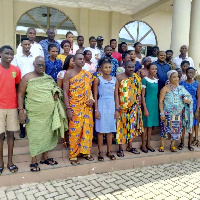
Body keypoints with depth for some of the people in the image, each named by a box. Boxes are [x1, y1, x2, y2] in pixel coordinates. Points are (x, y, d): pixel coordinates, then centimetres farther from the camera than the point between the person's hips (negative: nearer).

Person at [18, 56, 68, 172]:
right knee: (35, 136, 3)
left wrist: (57, 93, -3)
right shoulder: (27, 78, -3)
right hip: (34, 114, -4)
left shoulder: (49, 78, 9)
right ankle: (34, 161, 18)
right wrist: (21, 111, -12)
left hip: (49, 113, 5)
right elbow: (20, 95, -4)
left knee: (47, 134, 13)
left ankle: (45, 158, 30)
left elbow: (56, 89, 22)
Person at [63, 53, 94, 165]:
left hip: (87, 107, 4)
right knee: (75, 131, -2)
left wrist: (91, 99, -2)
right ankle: (73, 155, 12)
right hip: (75, 107, -4)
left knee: (88, 129, 8)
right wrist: (68, 109, -13)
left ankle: (86, 152, 24)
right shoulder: (69, 74, -2)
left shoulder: (88, 75, 10)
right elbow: (65, 92, -6)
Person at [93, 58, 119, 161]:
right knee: (100, 129, 2)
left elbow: (116, 96, 8)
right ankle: (100, 152, 12)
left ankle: (109, 151, 20)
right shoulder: (98, 80, -2)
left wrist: (117, 109, 4)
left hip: (111, 106, 3)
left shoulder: (114, 80, 8)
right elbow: (95, 96, -3)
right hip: (101, 105, -3)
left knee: (110, 129, 8)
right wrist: (96, 110, -9)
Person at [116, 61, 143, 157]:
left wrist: (138, 105, 6)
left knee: (131, 126, 12)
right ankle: (120, 149, 12)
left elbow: (139, 92, 11)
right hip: (122, 106, -4)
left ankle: (130, 146, 27)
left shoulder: (136, 77, 7)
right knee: (122, 126, 1)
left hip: (133, 107, 5)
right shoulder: (119, 78, -7)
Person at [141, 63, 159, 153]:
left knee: (150, 125, 13)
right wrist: (145, 109, -15)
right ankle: (143, 145, 14)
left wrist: (159, 105, 11)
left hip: (155, 104, 6)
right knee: (145, 125, 2)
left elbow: (157, 93, 16)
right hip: (147, 104, -6)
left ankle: (148, 144, 24)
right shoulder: (145, 80, -9)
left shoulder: (156, 80, 10)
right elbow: (142, 95, -11)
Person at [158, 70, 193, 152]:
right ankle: (162, 145, 15)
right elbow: (160, 101, -7)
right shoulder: (165, 88, -4)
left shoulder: (181, 88, 8)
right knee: (165, 128, -1)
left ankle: (172, 145, 25)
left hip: (178, 114, 4)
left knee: (176, 129, 8)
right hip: (167, 113, -4)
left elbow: (188, 98, 12)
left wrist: (188, 101, -13)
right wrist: (162, 113, -14)